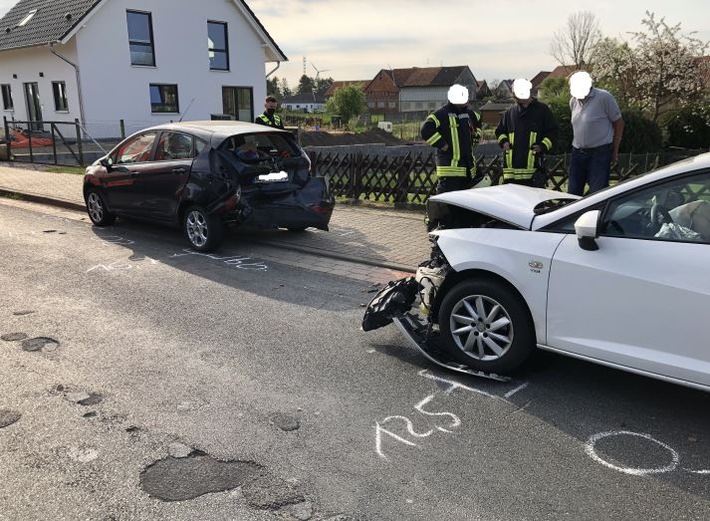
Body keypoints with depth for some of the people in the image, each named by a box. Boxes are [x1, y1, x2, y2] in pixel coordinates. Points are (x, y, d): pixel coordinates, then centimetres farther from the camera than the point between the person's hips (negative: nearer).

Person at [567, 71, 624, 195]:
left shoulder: (604, 97, -8)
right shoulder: (573, 101, 9)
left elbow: (619, 123, -3)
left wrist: (615, 151, -3)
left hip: (599, 152, -6)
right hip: (577, 152, 6)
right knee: (573, 193, 8)